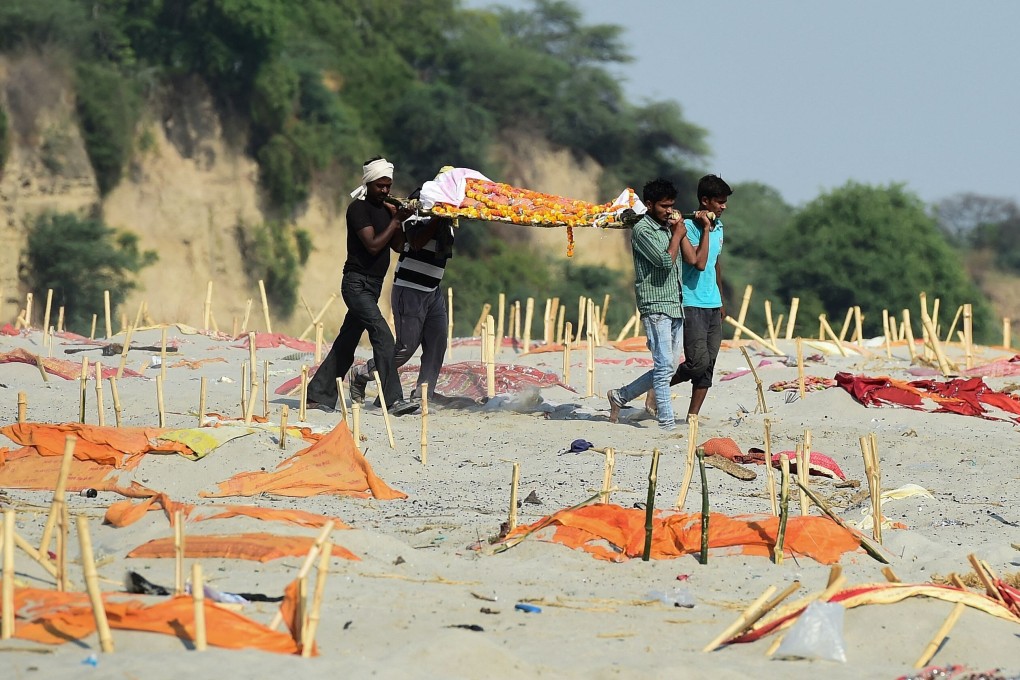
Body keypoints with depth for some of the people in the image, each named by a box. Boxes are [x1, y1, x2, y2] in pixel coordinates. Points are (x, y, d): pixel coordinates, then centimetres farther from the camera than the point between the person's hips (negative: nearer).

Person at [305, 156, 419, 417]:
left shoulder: (385, 209, 14)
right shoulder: (359, 208, -11)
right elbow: (373, 245, -18)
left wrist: (399, 217, -1)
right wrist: (396, 221, -12)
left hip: (373, 286, 9)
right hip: (357, 283, -9)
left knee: (346, 342, 13)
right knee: (381, 333, -21)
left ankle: (318, 396, 20)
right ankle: (393, 400, -28)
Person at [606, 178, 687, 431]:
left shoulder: (667, 228, 17)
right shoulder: (643, 230, -8)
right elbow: (666, 260, -17)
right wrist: (677, 235, -6)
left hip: (676, 306, 9)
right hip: (656, 306, -9)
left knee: (668, 368, 10)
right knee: (664, 366, -12)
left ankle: (620, 396, 24)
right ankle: (667, 424, -11)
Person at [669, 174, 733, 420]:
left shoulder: (718, 227, 13)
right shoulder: (688, 227, -12)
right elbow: (699, 263, -23)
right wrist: (706, 229, -19)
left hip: (713, 306, 8)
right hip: (692, 305, -8)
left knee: (708, 366, 3)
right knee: (698, 362, -14)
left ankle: (693, 416, 6)